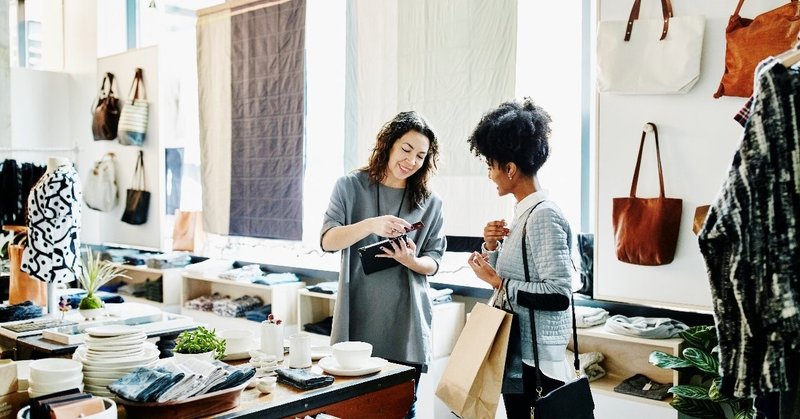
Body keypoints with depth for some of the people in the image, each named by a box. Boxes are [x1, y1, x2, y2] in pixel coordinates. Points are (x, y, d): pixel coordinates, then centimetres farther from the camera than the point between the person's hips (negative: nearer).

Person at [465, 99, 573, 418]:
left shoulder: (544, 216, -19)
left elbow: (559, 292, -24)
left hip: (534, 360, -9)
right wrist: (492, 247, 0)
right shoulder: (524, 212, 9)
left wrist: (498, 283, -18)